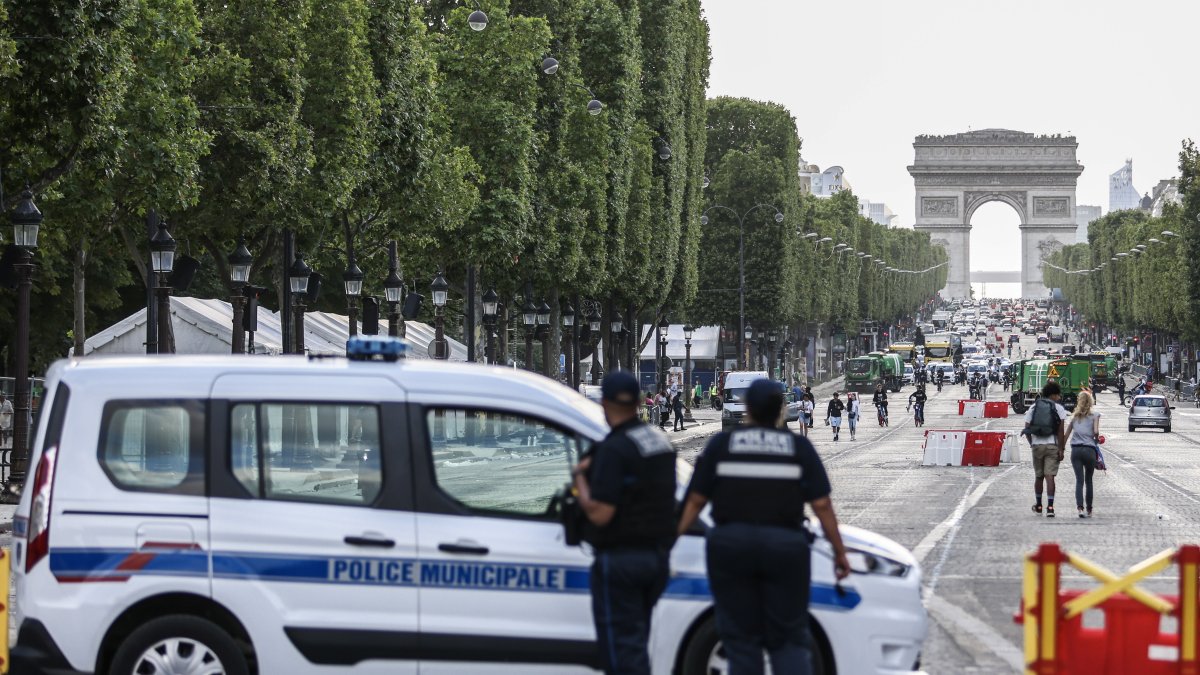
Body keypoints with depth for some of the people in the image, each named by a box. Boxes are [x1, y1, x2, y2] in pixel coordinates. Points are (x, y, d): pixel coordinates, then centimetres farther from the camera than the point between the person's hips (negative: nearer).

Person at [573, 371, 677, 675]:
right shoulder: (660, 441, 10)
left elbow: (599, 513, -22)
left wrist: (580, 477, -7)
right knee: (634, 642, 18)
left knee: (620, 646, -4)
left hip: (620, 557, -8)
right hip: (658, 555, 8)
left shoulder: (614, 448, -18)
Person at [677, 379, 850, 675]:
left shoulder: (721, 444, 3)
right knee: (789, 639, 7)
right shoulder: (799, 447, 3)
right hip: (785, 548, 0)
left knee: (741, 638, 7)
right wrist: (839, 551, 5)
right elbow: (822, 505, -1)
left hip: (730, 546, 0)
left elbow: (695, 500, 1)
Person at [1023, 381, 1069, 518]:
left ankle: (1038, 505, 27)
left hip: (1037, 445, 3)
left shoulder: (1033, 407, 7)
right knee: (1049, 476, -6)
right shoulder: (1058, 408, -2)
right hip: (1052, 445, -3)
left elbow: (1027, 428, 4)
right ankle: (1050, 507, -15)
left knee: (1038, 476, 16)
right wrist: (1061, 449, -6)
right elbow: (1060, 431, -8)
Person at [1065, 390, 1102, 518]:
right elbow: (1096, 431, -8)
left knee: (1079, 480, -5)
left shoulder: (1075, 415, 13)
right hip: (1089, 450, -1)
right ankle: (1089, 510, 19)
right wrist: (1097, 441, 12)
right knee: (1088, 481, 12)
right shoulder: (1094, 415, 4)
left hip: (1075, 450, 1)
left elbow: (1067, 434, 12)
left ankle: (1079, 507, -23)